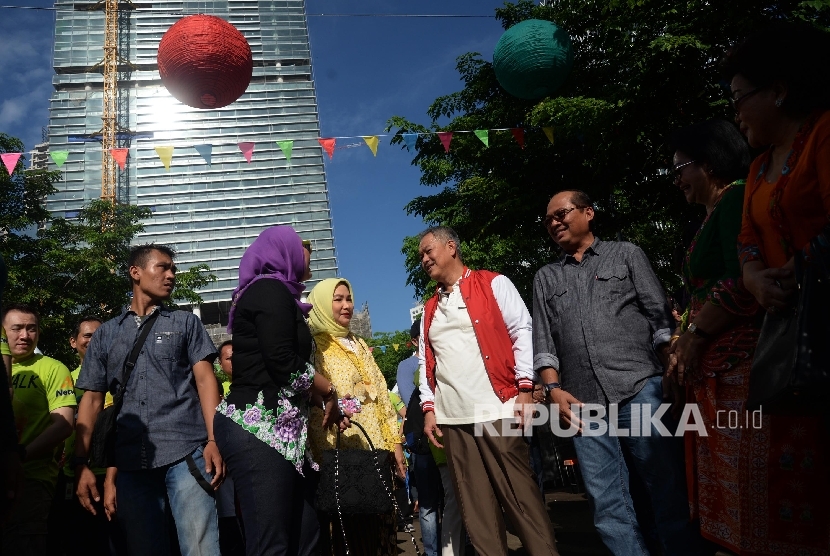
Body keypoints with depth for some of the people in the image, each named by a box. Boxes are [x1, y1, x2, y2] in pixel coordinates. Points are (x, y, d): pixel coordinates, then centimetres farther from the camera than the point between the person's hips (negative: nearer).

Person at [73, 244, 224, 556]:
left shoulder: (186, 323, 13)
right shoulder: (105, 334, 17)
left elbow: (204, 379, 3)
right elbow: (92, 400, 15)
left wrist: (213, 440, -10)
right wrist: (81, 464, 5)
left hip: (186, 453, -2)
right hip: (130, 462, 2)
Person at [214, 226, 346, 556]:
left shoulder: (270, 292, 23)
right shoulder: (271, 289, -6)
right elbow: (283, 364, -16)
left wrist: (325, 403, 21)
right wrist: (328, 391, -1)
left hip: (277, 429, 10)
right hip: (258, 429, -10)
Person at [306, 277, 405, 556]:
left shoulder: (359, 345, 19)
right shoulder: (313, 346, -3)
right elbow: (314, 402, -11)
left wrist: (394, 441, 10)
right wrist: (327, 456, -19)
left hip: (376, 449, 7)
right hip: (342, 451, -6)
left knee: (380, 523, 9)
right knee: (349, 527, -2)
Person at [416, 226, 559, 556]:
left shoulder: (493, 284, 4)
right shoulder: (429, 309, 20)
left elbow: (523, 333, -3)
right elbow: (426, 361, 18)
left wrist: (525, 388, -12)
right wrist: (428, 407, 7)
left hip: (497, 410, -5)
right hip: (451, 418, 5)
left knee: (521, 496, -3)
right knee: (475, 506, 7)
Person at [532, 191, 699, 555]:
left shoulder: (626, 254, 13)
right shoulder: (545, 278, 20)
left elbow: (660, 317, 5)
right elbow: (543, 341, 12)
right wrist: (554, 389, -2)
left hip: (639, 389, -2)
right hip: (582, 403, 3)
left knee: (668, 491, -1)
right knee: (608, 505, 3)